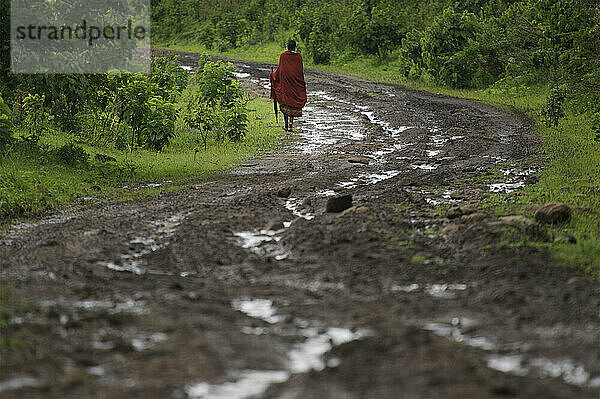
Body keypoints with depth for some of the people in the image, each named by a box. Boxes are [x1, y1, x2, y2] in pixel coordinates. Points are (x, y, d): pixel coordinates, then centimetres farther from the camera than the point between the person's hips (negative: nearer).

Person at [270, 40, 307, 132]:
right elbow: (301, 70, -1)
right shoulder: (298, 56, -3)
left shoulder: (283, 55, -4)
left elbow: (279, 69, -3)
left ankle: (286, 125, 5)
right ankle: (291, 123, -2)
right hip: (295, 82, 0)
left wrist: (273, 74, 17)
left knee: (285, 103, 7)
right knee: (293, 102, 7)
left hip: (285, 80, 0)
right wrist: (302, 82, 9)